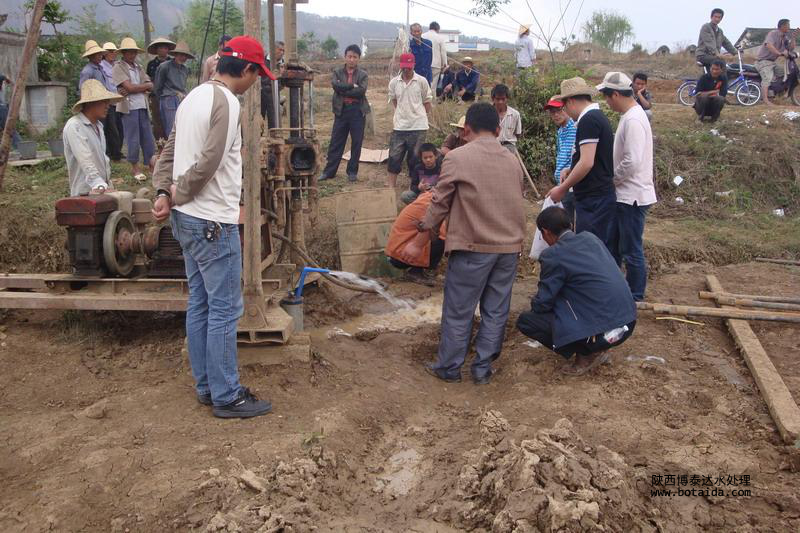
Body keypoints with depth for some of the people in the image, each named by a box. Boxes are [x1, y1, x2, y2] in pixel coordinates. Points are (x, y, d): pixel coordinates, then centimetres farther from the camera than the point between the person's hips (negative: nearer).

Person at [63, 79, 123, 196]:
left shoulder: (98, 125, 18)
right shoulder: (74, 127, -11)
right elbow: (85, 161, -22)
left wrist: (108, 186, 15)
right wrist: (100, 185, -32)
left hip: (104, 191, 8)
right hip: (84, 193, -8)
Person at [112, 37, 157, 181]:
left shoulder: (139, 67, 16)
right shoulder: (118, 67, -2)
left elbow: (150, 86, 5)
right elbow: (129, 87, -14)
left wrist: (134, 88, -10)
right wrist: (144, 85, 0)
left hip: (142, 106, 6)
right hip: (129, 107, -6)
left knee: (148, 137, 7)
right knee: (133, 139, -1)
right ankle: (135, 167, 10)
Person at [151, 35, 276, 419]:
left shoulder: (194, 97, 14)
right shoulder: (226, 102, -15)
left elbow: (168, 154, 13)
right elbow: (209, 163, -22)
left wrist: (164, 193, 0)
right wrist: (177, 195, -8)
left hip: (186, 219, 10)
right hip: (213, 221, -10)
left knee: (200, 305, 15)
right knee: (225, 310, -1)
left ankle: (206, 387, 26)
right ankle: (226, 397, 9)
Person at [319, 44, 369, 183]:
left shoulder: (363, 75, 3)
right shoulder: (337, 72, 8)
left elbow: (361, 91, -14)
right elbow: (335, 85, -13)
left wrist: (343, 91, -11)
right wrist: (352, 86, -14)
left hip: (358, 111, -1)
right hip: (341, 110, 1)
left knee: (356, 143, 4)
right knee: (336, 142, 4)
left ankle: (352, 172, 15)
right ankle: (329, 171, 11)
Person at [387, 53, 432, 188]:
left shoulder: (421, 81, -5)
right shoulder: (394, 82, 2)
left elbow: (427, 102, 5)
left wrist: (417, 114, 11)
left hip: (418, 127, -2)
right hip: (399, 126, 2)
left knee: (414, 159, 6)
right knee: (394, 157, 2)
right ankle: (390, 186, 7)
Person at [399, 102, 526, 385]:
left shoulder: (457, 158, -6)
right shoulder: (512, 160, 9)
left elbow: (439, 205, -6)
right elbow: (517, 203, 16)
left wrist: (417, 243, 1)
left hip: (473, 247, -5)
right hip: (510, 247, 5)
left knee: (458, 311, 7)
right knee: (495, 311, 11)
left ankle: (449, 368, 17)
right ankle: (482, 368, 18)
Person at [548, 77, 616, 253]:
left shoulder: (588, 120, -14)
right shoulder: (599, 116, 17)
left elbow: (587, 162, -21)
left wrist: (562, 188, -12)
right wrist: (571, 170, 15)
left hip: (593, 200, -10)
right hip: (602, 196, 10)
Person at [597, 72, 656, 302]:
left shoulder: (633, 120, -21)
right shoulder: (630, 115, 11)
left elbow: (632, 161, -27)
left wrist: (611, 179, -13)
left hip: (632, 196, -10)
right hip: (625, 194, 10)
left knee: (631, 251, 2)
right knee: (613, 244, 20)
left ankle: (636, 297, 14)